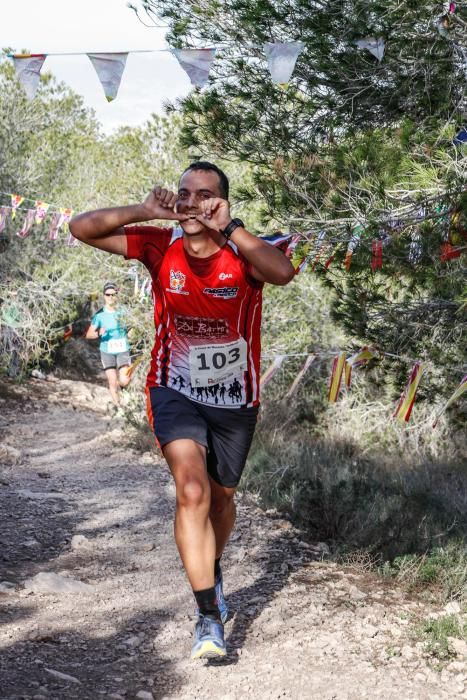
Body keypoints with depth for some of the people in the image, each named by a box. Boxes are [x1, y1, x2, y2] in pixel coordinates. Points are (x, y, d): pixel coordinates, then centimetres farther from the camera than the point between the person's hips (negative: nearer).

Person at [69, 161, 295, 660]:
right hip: (175, 392, -1)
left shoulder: (243, 254, -17)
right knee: (192, 490, -23)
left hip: (235, 399, 1)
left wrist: (227, 227, -44)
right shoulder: (160, 246, -11)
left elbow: (283, 272, -41)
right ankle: (209, 615, -18)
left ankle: (212, 572, 50)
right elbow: (82, 229, -16)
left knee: (221, 496, 20)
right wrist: (145, 211, -28)